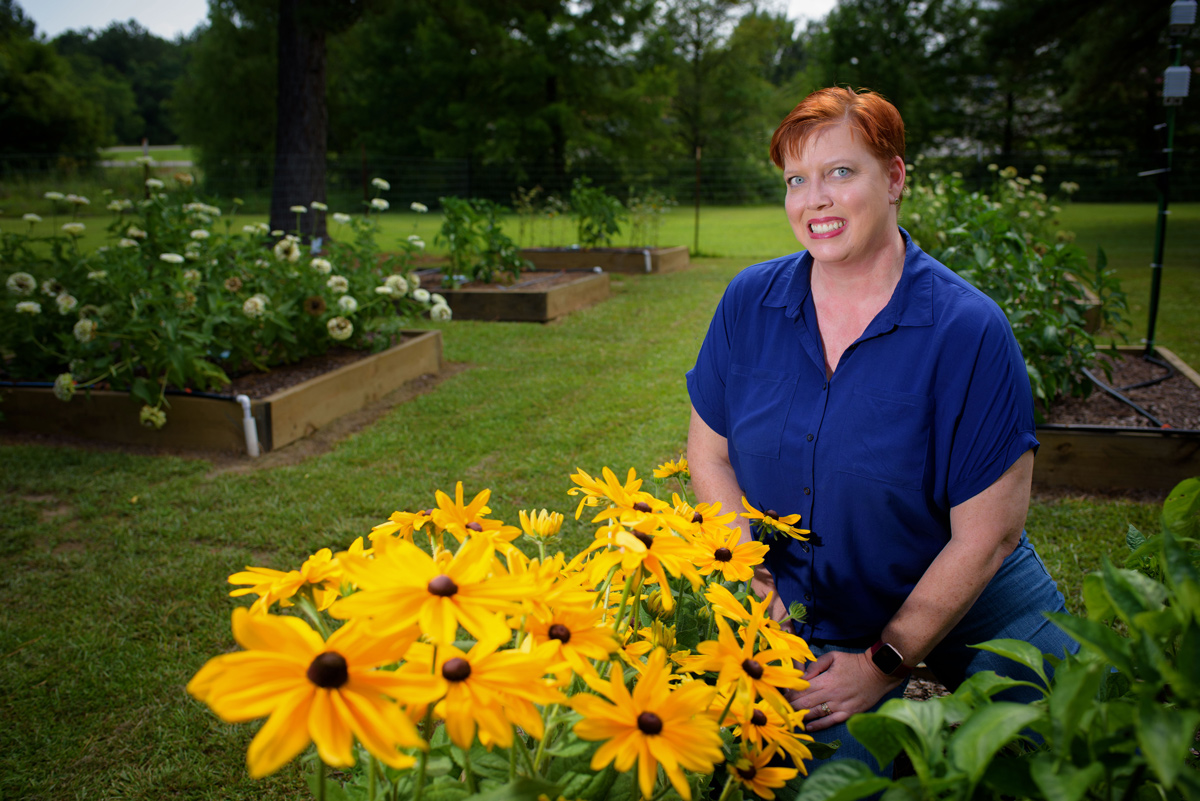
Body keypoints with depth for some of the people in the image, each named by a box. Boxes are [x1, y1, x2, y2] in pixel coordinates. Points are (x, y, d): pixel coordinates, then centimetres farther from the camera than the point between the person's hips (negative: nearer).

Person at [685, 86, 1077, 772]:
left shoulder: (970, 331, -17)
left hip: (968, 606, -1)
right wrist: (756, 590, -8)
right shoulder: (749, 302, -7)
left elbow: (986, 536, -15)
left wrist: (885, 663, -13)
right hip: (807, 609, 1)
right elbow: (711, 454, 1)